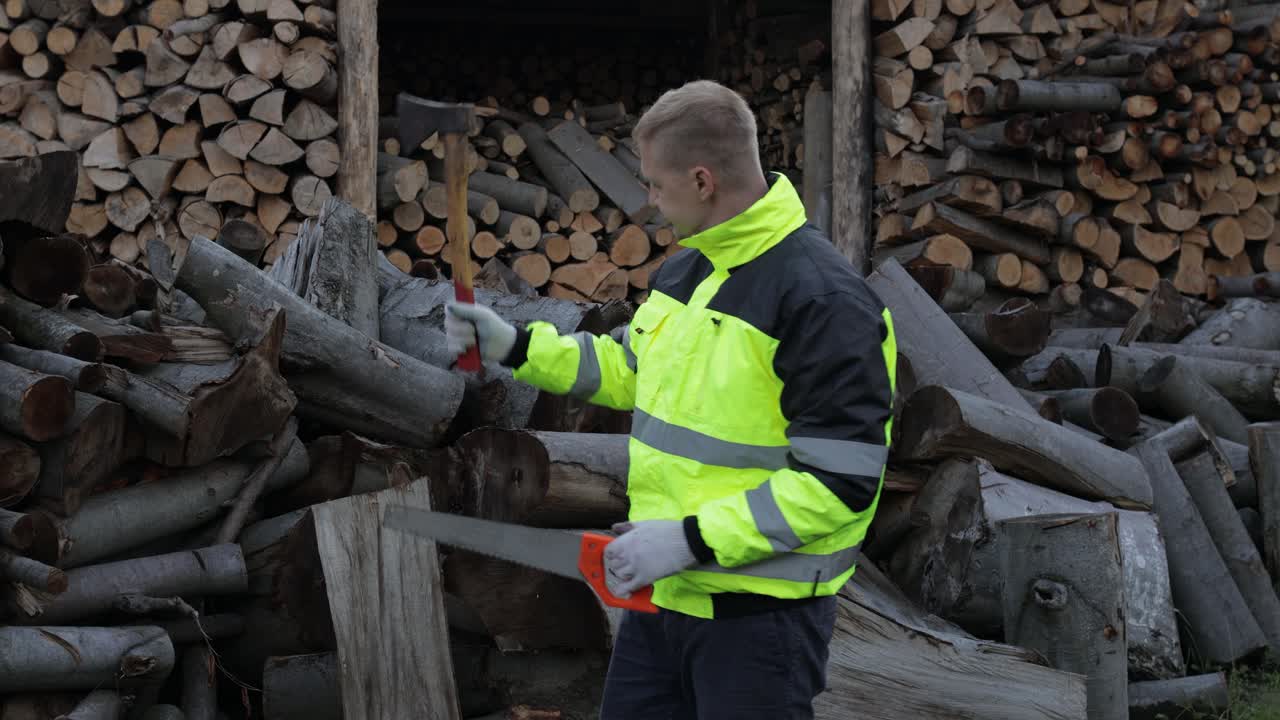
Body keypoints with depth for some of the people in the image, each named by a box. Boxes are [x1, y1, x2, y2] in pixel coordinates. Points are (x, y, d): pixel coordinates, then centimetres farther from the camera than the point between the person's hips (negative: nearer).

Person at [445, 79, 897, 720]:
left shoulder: (824, 299, -21)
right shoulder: (688, 268, 8)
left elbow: (841, 481, -24)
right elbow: (635, 372, 26)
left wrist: (691, 540, -25)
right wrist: (512, 347, 17)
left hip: (761, 614, -8)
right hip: (662, 594, 8)